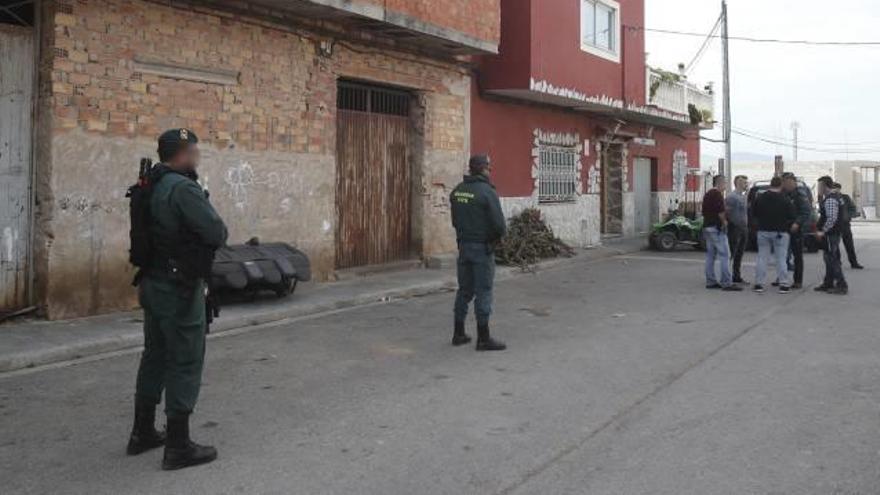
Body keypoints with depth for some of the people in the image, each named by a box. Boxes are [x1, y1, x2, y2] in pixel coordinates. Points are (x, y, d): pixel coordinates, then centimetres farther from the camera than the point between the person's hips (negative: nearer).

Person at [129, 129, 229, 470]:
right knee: (185, 364, -1)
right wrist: (216, 233, -2)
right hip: (179, 288, -9)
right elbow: (217, 233, -23)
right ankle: (178, 447, 5)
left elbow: (151, 231, 13)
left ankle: (142, 433, 30)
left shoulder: (151, 187, 9)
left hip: (153, 283, 9)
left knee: (155, 356, 18)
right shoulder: (183, 189, -20)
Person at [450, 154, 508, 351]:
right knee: (483, 291, 0)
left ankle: (458, 334, 21)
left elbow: (455, 221, 11)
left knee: (464, 290, 15)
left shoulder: (457, 190, 6)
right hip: (482, 247, -7)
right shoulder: (487, 192, -16)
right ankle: (483, 338, 5)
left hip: (463, 245, 7)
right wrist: (500, 233, 2)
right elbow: (499, 225, -18)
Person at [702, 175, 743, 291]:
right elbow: (720, 211, -20)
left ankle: (710, 282, 11)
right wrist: (724, 222, -7)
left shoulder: (707, 194, 18)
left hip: (707, 226, 10)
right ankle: (727, 283, -12)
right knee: (725, 255, -9)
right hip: (717, 228, -10)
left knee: (710, 255, 10)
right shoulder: (717, 194, -12)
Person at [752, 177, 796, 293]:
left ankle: (758, 283, 6)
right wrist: (788, 227, 10)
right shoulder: (785, 200, -10)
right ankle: (784, 284, 2)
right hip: (780, 232, -3)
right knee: (781, 259, 2)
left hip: (763, 232, 3)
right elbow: (791, 217, -6)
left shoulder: (759, 199, 2)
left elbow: (755, 215, 9)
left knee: (762, 258, 6)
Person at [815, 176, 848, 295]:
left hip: (830, 235, -11)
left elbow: (832, 218, -27)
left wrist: (822, 231, -21)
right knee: (830, 259, 16)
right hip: (834, 233, 11)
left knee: (832, 260, -7)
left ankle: (842, 286, -4)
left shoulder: (830, 200, -20)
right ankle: (828, 284, 25)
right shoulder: (836, 197, 14)